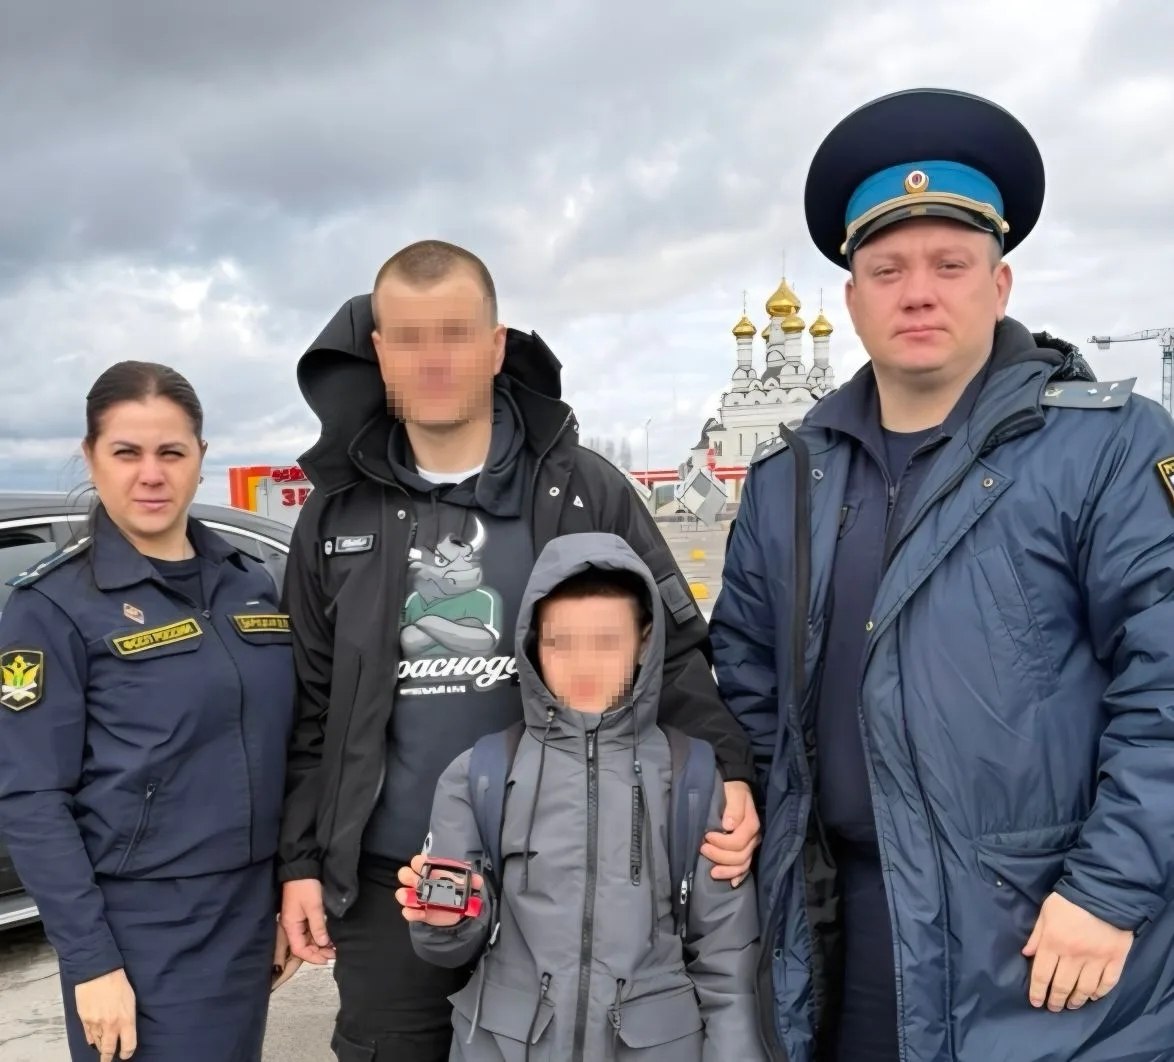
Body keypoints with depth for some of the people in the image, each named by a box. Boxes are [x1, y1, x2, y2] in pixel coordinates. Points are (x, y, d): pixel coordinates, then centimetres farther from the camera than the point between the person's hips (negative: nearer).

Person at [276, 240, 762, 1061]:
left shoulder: (584, 490, -5)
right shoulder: (339, 512, 1)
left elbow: (674, 648, -4)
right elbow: (312, 705, 5)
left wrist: (729, 769, -19)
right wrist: (302, 859, 4)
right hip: (385, 877, 2)